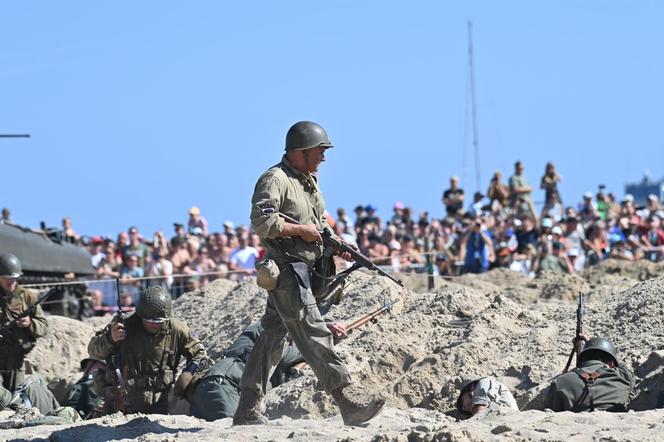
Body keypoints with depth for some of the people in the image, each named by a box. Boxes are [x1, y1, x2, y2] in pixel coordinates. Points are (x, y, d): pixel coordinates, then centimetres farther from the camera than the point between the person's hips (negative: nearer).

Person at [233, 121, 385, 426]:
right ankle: (348, 399, -19)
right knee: (314, 335, -13)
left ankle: (248, 410, 13)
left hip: (304, 271, 10)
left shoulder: (310, 180, 19)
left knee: (273, 337, 10)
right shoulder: (275, 179, -11)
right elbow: (261, 222, -22)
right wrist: (300, 230, -16)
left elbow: (319, 223, 26)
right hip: (285, 271, -10)